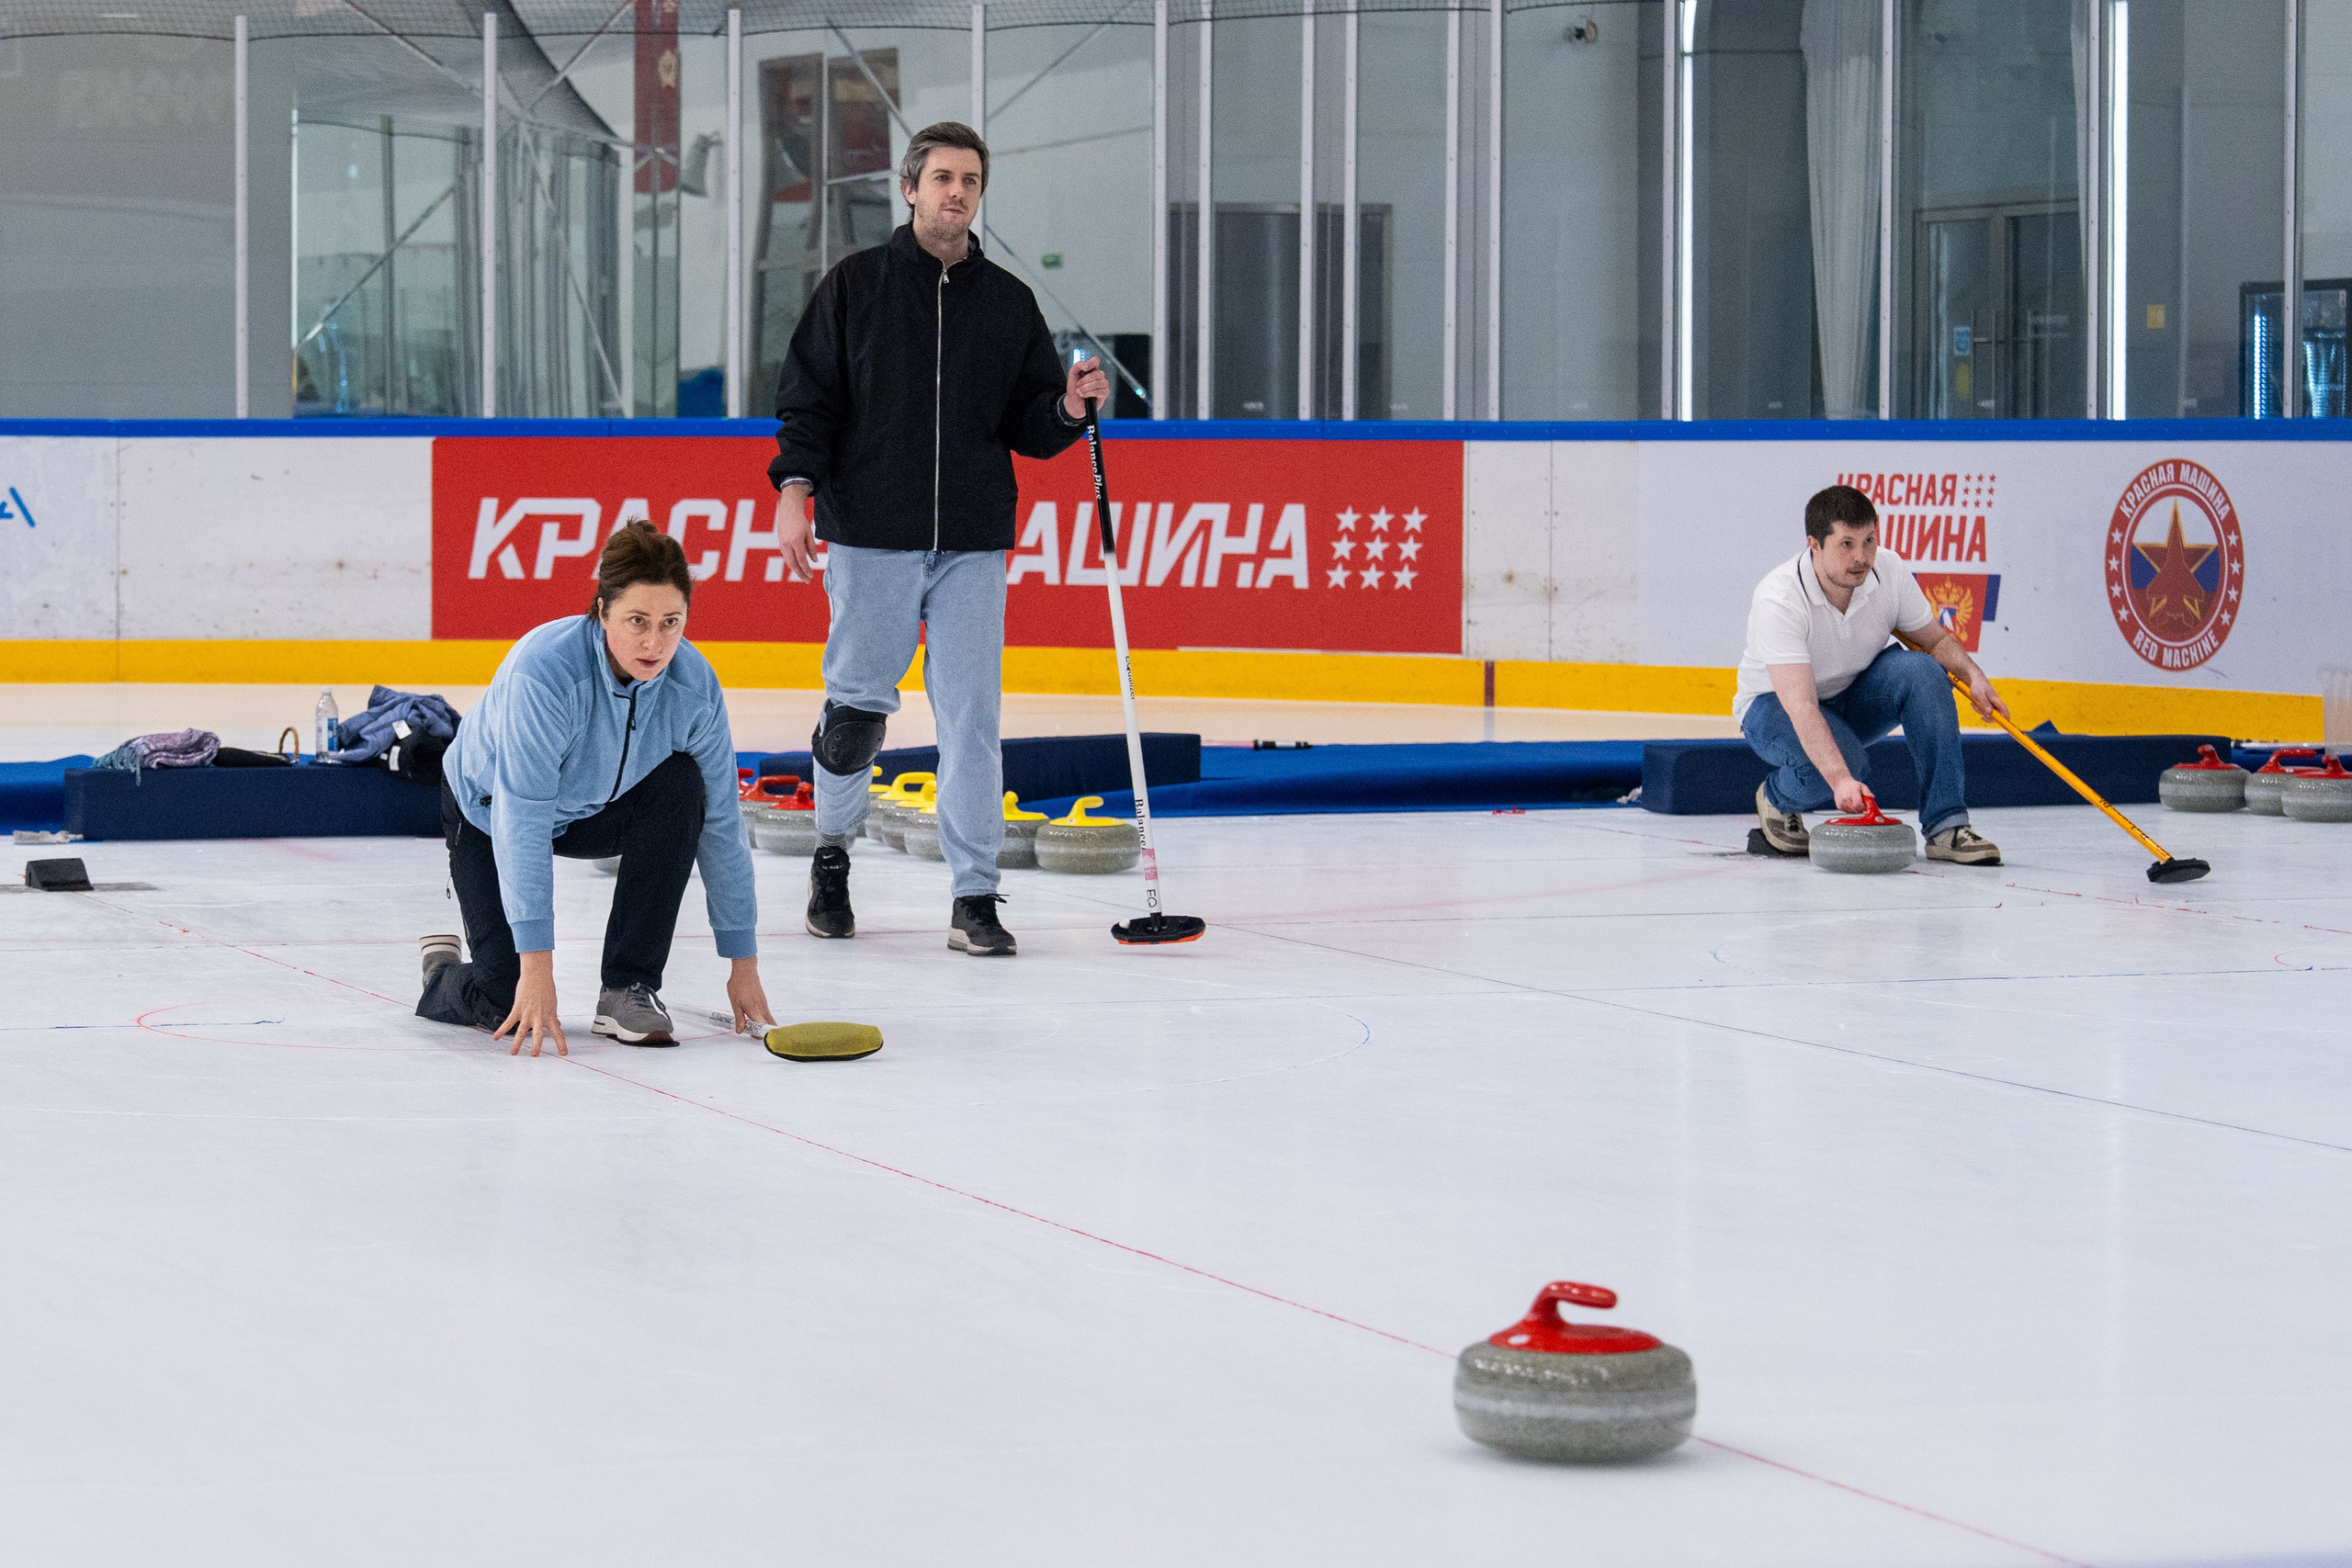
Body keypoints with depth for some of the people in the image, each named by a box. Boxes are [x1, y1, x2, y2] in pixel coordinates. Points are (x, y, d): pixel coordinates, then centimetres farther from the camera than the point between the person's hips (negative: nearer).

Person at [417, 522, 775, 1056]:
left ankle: (630, 990, -15)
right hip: (489, 810, -4)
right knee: (509, 1006, -17)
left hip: (593, 811, 4)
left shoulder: (694, 685, -23)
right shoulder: (544, 669, -38)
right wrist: (536, 966, -42)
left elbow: (721, 822, -14)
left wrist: (743, 964, -12)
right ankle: (442, 972, 22)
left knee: (681, 783, -27)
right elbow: (520, 823, -39)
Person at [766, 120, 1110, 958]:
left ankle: (974, 897, -1)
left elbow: (1028, 425, 14)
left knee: (971, 716, -3)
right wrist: (797, 485, -9)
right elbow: (808, 396, 2)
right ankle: (832, 852, 27)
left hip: (974, 543, 2)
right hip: (871, 535, -2)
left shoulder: (1009, 301, 12)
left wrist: (1068, 408, -7)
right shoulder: (856, 285, 4)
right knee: (857, 702, 1)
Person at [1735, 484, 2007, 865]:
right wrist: (1840, 779, -54)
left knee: (1921, 670, -26)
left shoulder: (1888, 570, -17)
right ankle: (1777, 799, 1)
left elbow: (1935, 639, 1)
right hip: (1776, 705, -5)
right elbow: (1800, 707, -41)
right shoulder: (1777, 600, -32)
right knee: (1840, 764, -36)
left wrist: (1973, 675, -21)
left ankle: (1946, 827, -23)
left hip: (1855, 697, 5)